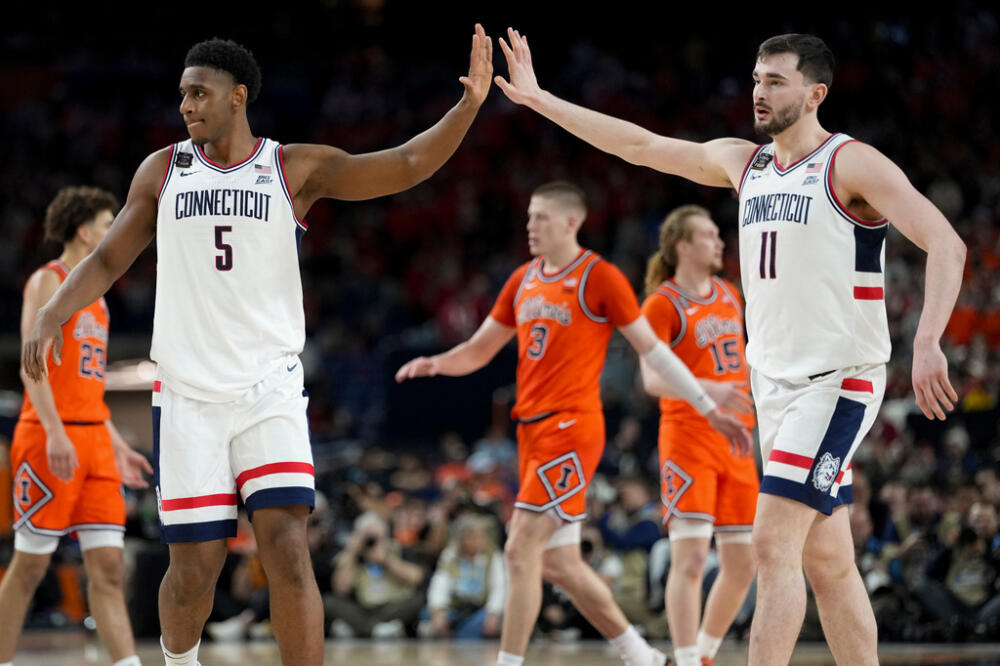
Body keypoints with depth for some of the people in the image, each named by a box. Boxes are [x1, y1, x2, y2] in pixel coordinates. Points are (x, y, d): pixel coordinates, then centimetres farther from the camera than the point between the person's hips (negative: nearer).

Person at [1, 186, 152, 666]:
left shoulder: (92, 294, 20)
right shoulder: (48, 282, -5)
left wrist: (117, 446, 20)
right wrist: (55, 432, -24)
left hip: (93, 438, 8)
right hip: (49, 437, -8)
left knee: (109, 566, 0)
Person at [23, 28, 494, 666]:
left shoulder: (297, 168, 0)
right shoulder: (163, 170, 7)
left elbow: (406, 165, -8)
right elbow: (108, 260, 13)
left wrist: (469, 105, -23)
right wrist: (51, 316, -4)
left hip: (270, 392, -1)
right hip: (187, 395, 1)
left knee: (288, 551, -15)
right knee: (196, 566, 2)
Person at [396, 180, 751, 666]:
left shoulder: (599, 278, -6)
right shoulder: (523, 280, 15)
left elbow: (651, 349, -1)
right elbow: (479, 350, 19)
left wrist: (712, 411, 0)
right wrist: (435, 364, -3)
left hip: (571, 429, -8)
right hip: (532, 428, 8)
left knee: (521, 550, -14)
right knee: (557, 563, 12)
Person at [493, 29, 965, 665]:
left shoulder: (853, 165, -10)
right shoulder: (742, 162, 11)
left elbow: (946, 244, -19)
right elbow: (638, 144, 17)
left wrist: (927, 344, -31)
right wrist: (540, 99, 14)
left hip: (840, 379, -7)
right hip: (775, 379, 7)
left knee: (773, 544, -16)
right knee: (827, 561, 9)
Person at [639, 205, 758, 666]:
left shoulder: (728, 296, 15)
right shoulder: (662, 304, -8)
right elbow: (652, 378, -19)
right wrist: (708, 390, -32)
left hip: (734, 443, 7)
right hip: (688, 436, -7)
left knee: (743, 562, 8)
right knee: (691, 556, -15)